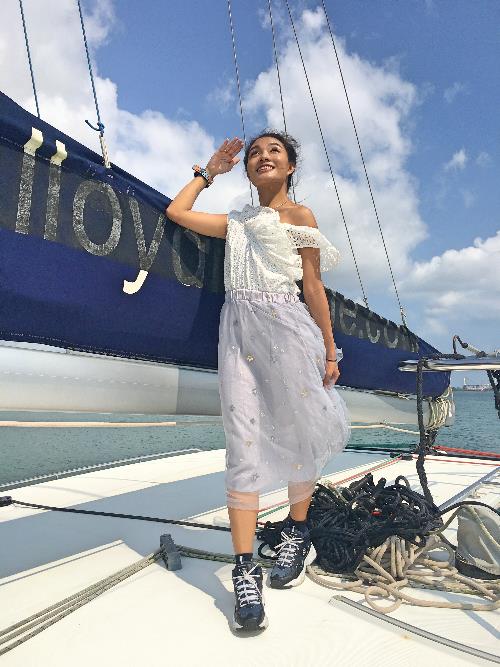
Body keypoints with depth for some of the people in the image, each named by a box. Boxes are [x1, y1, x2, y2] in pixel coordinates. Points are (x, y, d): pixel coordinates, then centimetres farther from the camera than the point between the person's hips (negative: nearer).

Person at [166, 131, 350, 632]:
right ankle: (245, 571, 3)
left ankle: (297, 535, 28)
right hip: (238, 331, 3)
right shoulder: (237, 222, 21)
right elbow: (177, 211, 24)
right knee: (243, 444, -4)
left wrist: (329, 350, 1)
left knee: (298, 433, 2)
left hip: (286, 327, -3)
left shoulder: (299, 215, 9)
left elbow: (313, 288, 4)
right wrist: (210, 170, 29)